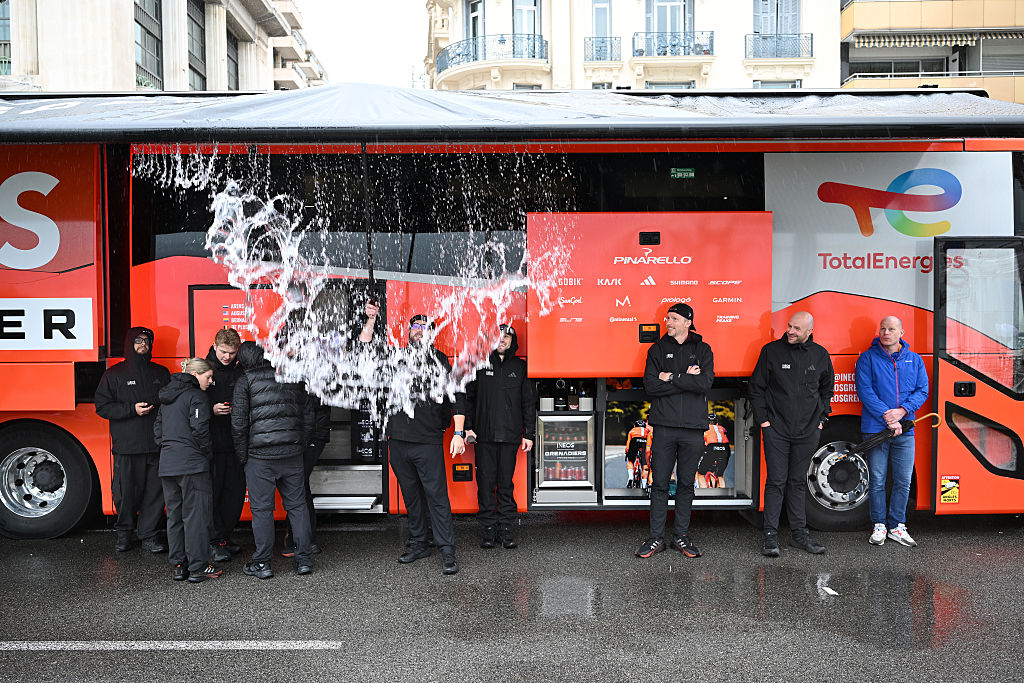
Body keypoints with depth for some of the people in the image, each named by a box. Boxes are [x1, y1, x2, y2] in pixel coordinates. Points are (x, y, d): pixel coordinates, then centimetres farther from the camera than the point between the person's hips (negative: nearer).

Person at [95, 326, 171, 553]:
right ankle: (124, 532, 24)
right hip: (127, 448, -2)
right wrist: (132, 409, -12)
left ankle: (149, 535, 11)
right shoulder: (115, 374, 6)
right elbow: (102, 406, 1)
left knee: (155, 492, 1)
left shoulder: (161, 373, 14)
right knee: (126, 492, 3)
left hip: (157, 445, 2)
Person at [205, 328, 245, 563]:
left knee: (235, 491, 7)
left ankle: (225, 537, 20)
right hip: (211, 443, -4)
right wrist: (212, 410, -19)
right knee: (212, 491, -1)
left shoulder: (239, 373, 9)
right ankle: (215, 541, 6)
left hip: (235, 443, 4)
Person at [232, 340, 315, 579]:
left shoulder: (245, 382, -1)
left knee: (261, 509, 5)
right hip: (292, 455, 4)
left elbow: (239, 424, -5)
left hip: (260, 456, -3)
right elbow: (308, 417, 11)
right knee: (297, 505, 10)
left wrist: (242, 456, 4)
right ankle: (304, 559, 13)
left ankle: (262, 563, 11)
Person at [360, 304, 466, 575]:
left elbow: (457, 397, 2)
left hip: (429, 442, -3)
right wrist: (371, 319, -2)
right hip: (399, 441, 4)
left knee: (437, 496, -5)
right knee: (411, 494, 12)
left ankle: (447, 552, 0)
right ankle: (418, 544, 25)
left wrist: (459, 433, -7)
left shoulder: (440, 361, 5)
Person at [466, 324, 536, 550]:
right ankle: (489, 527, 11)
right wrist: (467, 426, -2)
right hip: (484, 435, 0)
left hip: (510, 435, 0)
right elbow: (467, 396, 7)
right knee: (486, 481, 2)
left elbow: (529, 402, 9)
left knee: (506, 482, 4)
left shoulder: (520, 367, 8)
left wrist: (528, 433, 4)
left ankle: (506, 527, 13)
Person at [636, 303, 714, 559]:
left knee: (686, 484, 9)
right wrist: (686, 379, -10)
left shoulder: (703, 350, 7)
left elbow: (705, 383, -10)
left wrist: (671, 377, -9)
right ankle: (656, 537, 11)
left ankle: (681, 536, 19)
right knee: (660, 483, 2)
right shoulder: (657, 349, 7)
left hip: (693, 427, 0)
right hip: (664, 425, 0)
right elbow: (650, 386, -6)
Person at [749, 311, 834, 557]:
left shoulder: (820, 355, 5)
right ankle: (771, 535, 4)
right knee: (776, 481, -2)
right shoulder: (771, 350, -3)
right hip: (776, 429, -2)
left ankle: (800, 533, 19)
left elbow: (827, 389, 18)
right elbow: (757, 387, 1)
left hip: (807, 431, 3)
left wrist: (821, 418, 10)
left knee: (798, 482, 11)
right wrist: (763, 419, -5)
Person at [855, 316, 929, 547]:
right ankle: (879, 526, 14)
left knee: (903, 482, 7)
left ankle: (897, 526, 18)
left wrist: (902, 411, -11)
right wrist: (887, 417, -15)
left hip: (905, 430, 3)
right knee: (877, 481, 3)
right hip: (875, 428, -3)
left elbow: (922, 390, 6)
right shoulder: (868, 358, 0)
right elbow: (865, 391, -7)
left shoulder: (914, 360, 10)